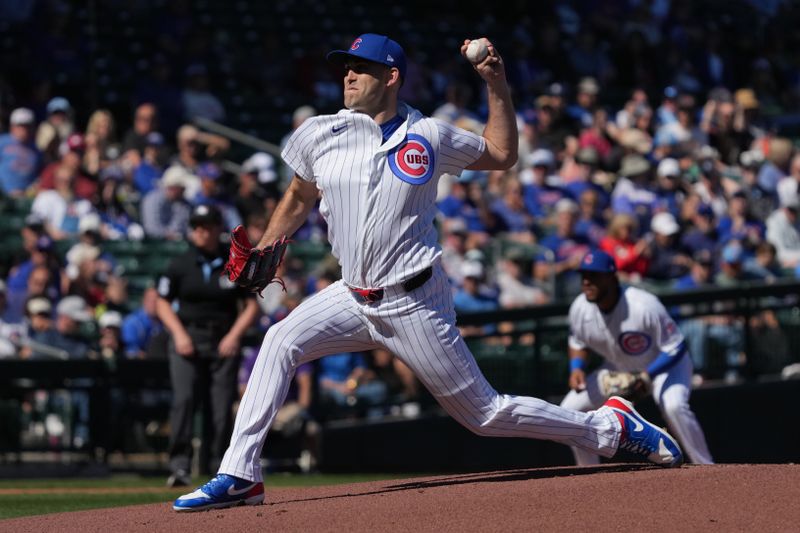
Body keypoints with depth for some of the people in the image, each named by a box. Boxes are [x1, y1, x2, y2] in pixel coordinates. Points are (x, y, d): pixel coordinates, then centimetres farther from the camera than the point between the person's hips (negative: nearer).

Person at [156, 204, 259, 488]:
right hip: (187, 339, -1)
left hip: (224, 343, 1)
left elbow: (251, 305, 8)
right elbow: (162, 302, 11)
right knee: (183, 398, -18)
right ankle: (179, 465, -21)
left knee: (223, 405, -2)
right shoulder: (180, 264, 5)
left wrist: (234, 335, -5)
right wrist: (178, 333, -4)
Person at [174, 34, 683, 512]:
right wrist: (259, 257, 7)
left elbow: (502, 155, 11)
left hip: (414, 304, -4)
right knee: (280, 342, -16)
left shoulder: (430, 136, -4)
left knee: (484, 412, -1)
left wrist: (497, 85, 1)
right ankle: (240, 476, -13)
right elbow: (299, 200, 16)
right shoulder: (319, 134, 1)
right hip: (355, 296, 4)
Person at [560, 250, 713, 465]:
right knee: (570, 408, -2)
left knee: (673, 405, -35)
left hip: (665, 365, -6)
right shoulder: (579, 309, -17)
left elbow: (675, 348, -27)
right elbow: (578, 344, 4)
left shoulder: (644, 306, -34)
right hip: (619, 368, 6)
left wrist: (646, 375, -38)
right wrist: (577, 368, -17)